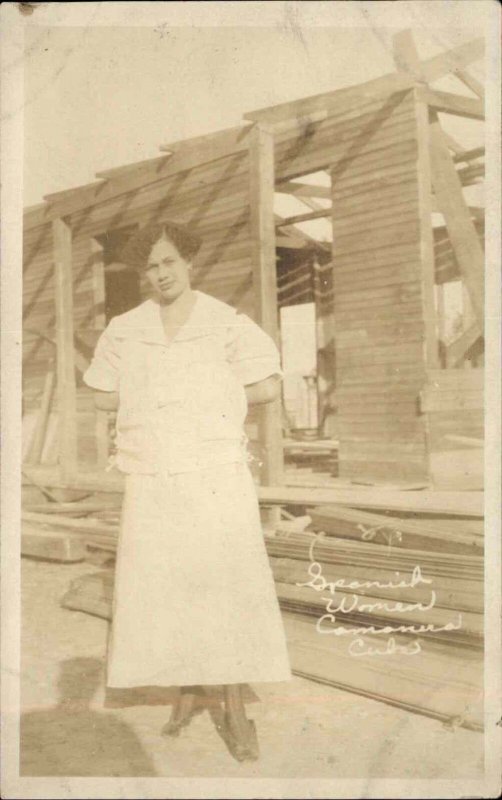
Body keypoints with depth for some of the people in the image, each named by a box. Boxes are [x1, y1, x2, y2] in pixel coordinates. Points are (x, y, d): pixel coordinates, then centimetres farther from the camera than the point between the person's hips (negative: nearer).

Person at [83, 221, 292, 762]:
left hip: (216, 472, -2)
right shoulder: (124, 329, 6)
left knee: (226, 585, -2)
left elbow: (269, 387, -5)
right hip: (152, 476, 3)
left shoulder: (227, 324, -2)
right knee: (161, 586, 6)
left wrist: (213, 401, 1)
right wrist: (192, 396, 5)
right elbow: (104, 397, 8)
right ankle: (186, 693, 25)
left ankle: (235, 708, 9)